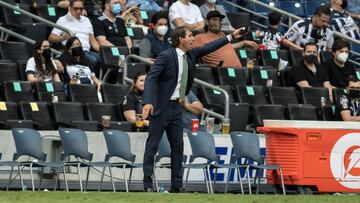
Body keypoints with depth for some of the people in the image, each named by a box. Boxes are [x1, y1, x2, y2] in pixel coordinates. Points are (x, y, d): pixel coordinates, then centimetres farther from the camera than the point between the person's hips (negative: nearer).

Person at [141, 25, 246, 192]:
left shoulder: (191, 55, 7)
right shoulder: (166, 56, -16)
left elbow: (208, 48, 19)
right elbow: (151, 78, -22)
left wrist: (231, 36, 20)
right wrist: (147, 102, -33)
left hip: (176, 106, 8)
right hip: (160, 107, -8)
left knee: (178, 146, 7)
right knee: (152, 146, -3)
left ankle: (176, 186, 11)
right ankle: (148, 185, 0)